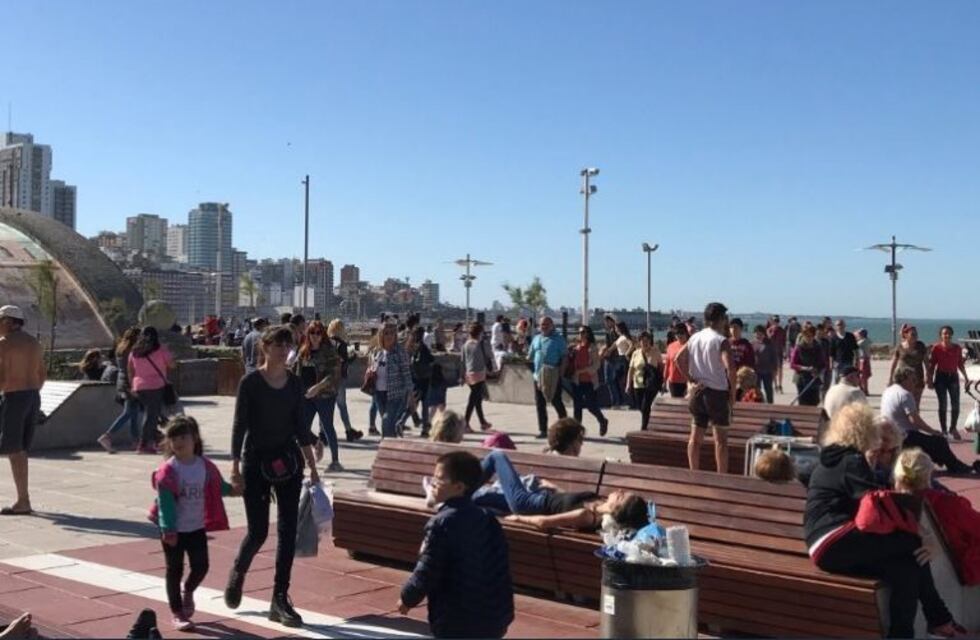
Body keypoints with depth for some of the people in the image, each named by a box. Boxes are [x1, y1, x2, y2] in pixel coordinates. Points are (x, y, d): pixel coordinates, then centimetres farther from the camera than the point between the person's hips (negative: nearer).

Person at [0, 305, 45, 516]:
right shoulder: (34, 343, 12)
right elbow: (42, 375, 16)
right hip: (33, 397, 8)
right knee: (20, 449, 14)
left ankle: (23, 501, -4)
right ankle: (23, 499, 15)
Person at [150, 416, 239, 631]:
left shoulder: (205, 466, -2)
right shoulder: (168, 471, -17)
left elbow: (216, 485, 16)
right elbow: (165, 502, -19)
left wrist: (230, 490, 5)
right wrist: (168, 529, -21)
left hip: (197, 527, 4)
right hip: (174, 530, -4)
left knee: (201, 566, 7)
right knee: (175, 569, 6)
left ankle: (188, 592, 40)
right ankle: (177, 613, 18)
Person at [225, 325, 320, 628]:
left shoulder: (295, 383, 4)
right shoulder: (250, 382, -8)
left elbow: (300, 426, 10)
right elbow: (239, 426, -8)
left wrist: (311, 464, 9)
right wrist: (235, 467, -12)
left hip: (288, 460, 4)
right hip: (256, 460, -4)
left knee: (287, 531, 1)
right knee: (258, 531, 0)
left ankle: (280, 599, 10)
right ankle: (237, 574, 32)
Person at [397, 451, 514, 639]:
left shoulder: (441, 523, -15)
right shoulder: (487, 519, 6)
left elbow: (426, 573, -15)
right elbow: (500, 566, 9)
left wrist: (407, 598, 4)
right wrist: (502, 612, 19)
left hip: (456, 622, -7)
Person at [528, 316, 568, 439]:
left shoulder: (558, 339, -2)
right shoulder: (536, 339, 14)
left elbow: (564, 356, -6)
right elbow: (530, 357, 22)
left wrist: (560, 372, -14)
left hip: (553, 377, -5)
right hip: (538, 376, 5)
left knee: (556, 402, -2)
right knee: (540, 404, 7)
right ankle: (542, 430, 14)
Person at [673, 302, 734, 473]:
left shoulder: (695, 338, 7)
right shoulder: (721, 340, -13)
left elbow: (679, 358, 5)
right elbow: (730, 368, -22)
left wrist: (691, 378, 4)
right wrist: (733, 392, -11)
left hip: (698, 391, 6)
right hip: (717, 393, -6)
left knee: (695, 436, 9)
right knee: (720, 438, 1)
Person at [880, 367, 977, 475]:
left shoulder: (888, 391, 11)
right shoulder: (905, 394, -18)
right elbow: (914, 419, -23)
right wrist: (933, 431, -12)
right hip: (905, 437, -10)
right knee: (940, 441, -3)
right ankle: (956, 467, 12)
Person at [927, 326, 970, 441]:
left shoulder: (957, 348, 3)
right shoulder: (936, 348, -6)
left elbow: (960, 364, 13)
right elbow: (931, 365, -2)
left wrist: (965, 377, 13)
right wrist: (929, 379, -6)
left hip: (953, 377, 3)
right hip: (941, 377, -3)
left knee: (956, 405, 1)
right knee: (943, 405, 0)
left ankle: (953, 428, 22)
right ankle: (944, 431, 9)